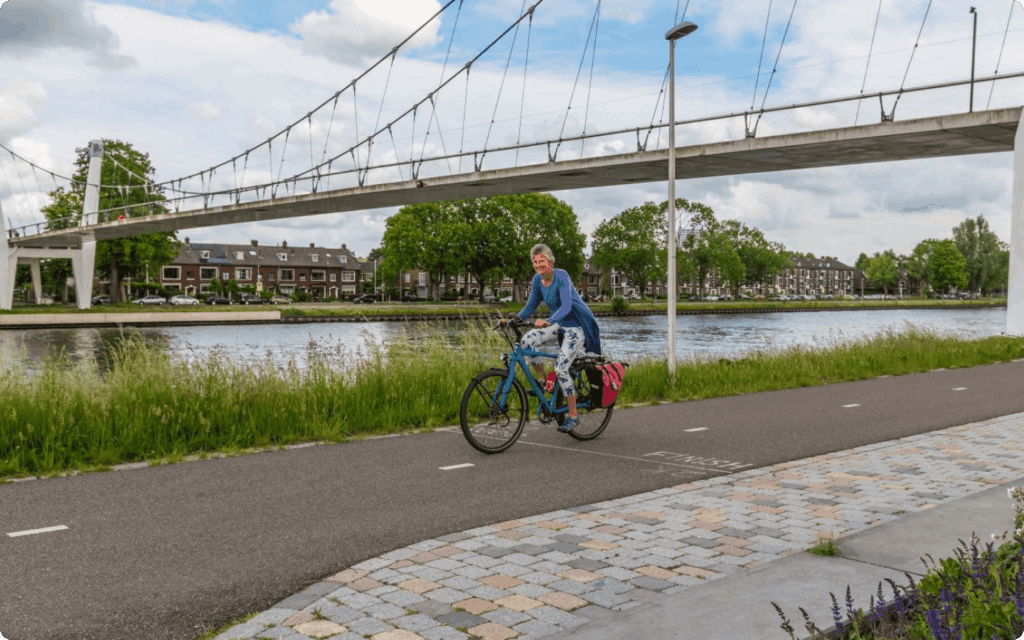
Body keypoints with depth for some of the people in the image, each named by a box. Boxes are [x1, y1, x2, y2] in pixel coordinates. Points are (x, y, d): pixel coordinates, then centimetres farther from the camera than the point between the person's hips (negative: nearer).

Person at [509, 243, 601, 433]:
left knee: (560, 369, -17)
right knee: (528, 340, -17)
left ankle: (573, 415, -3)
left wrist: (548, 321, -48)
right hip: (558, 325, 7)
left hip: (577, 326, -7)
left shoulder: (561, 276, -21)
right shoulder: (538, 280, 0)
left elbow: (566, 306, -32)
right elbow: (531, 306, 8)